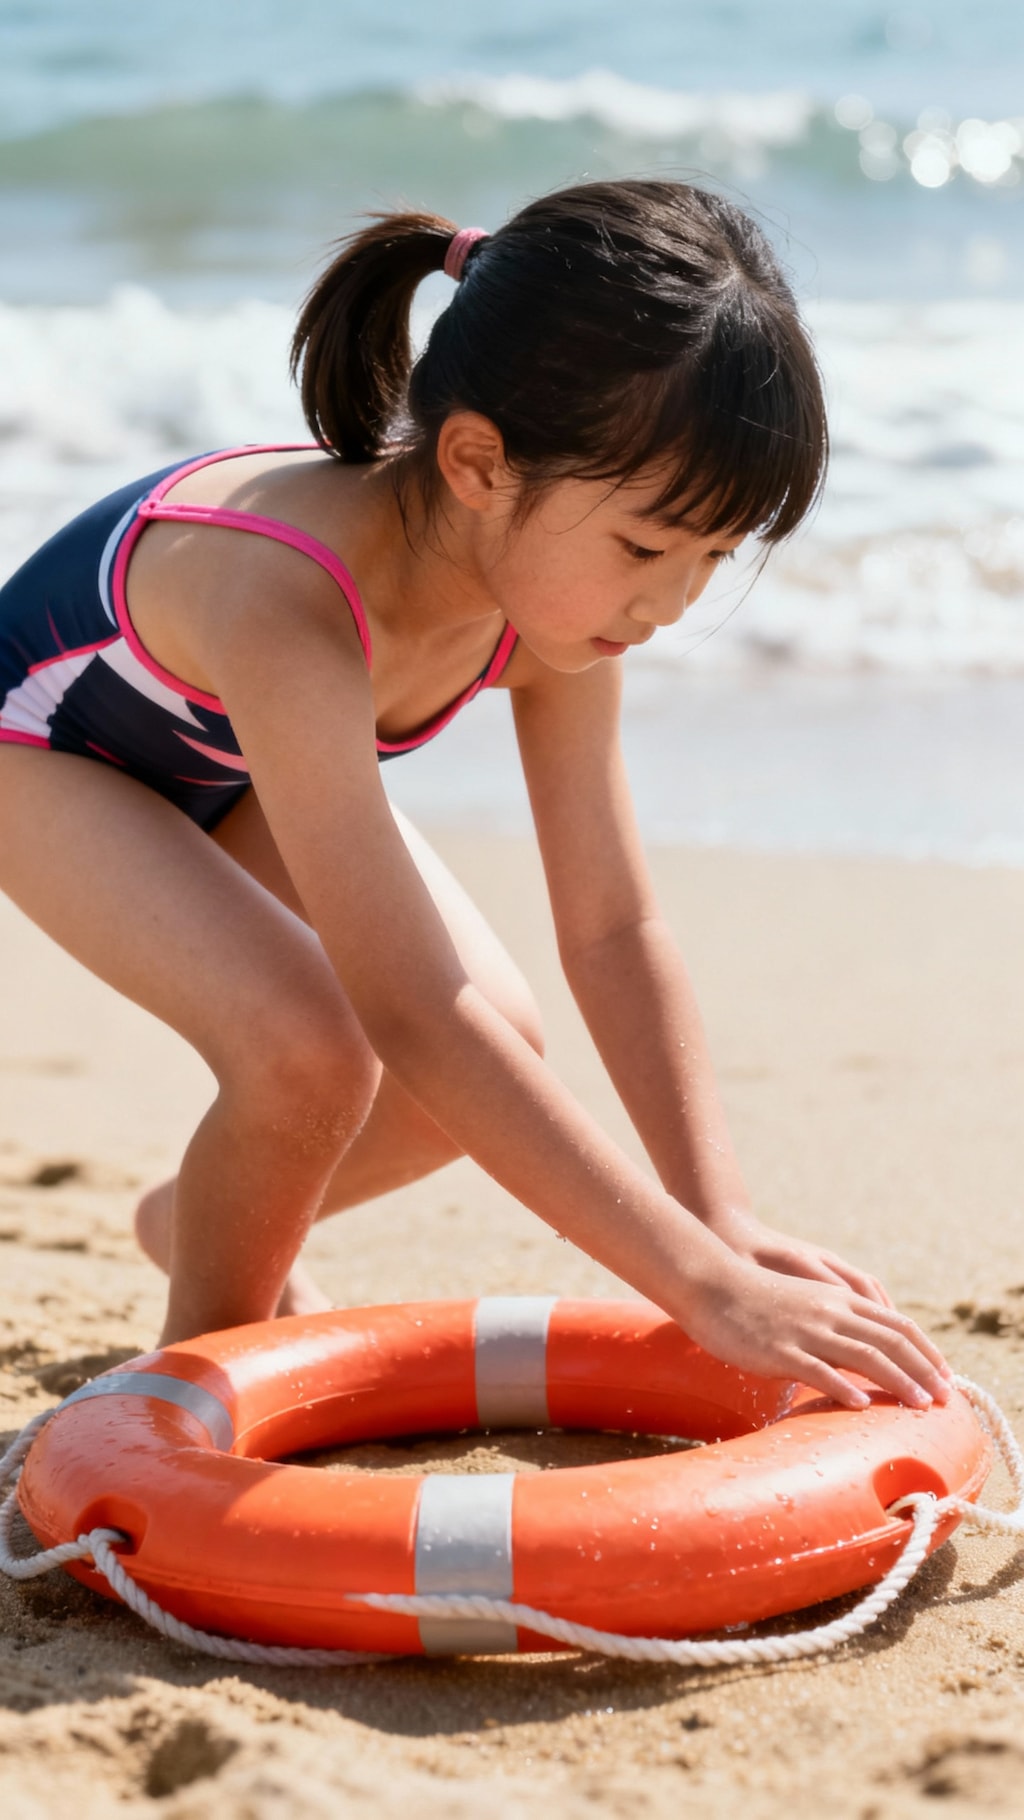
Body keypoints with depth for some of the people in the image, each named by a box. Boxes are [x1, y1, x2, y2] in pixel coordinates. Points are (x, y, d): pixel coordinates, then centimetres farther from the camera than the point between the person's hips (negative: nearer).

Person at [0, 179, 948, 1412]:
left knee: (501, 1048, -4)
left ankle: (200, 1221, 25)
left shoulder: (554, 570, -25)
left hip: (235, 759, 7)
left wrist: (725, 1222, -26)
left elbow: (612, 929, -17)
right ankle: (202, 1348, 3)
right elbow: (410, 1013, -50)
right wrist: (708, 1287, -50)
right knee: (309, 1049, -29)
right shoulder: (291, 607, -47)